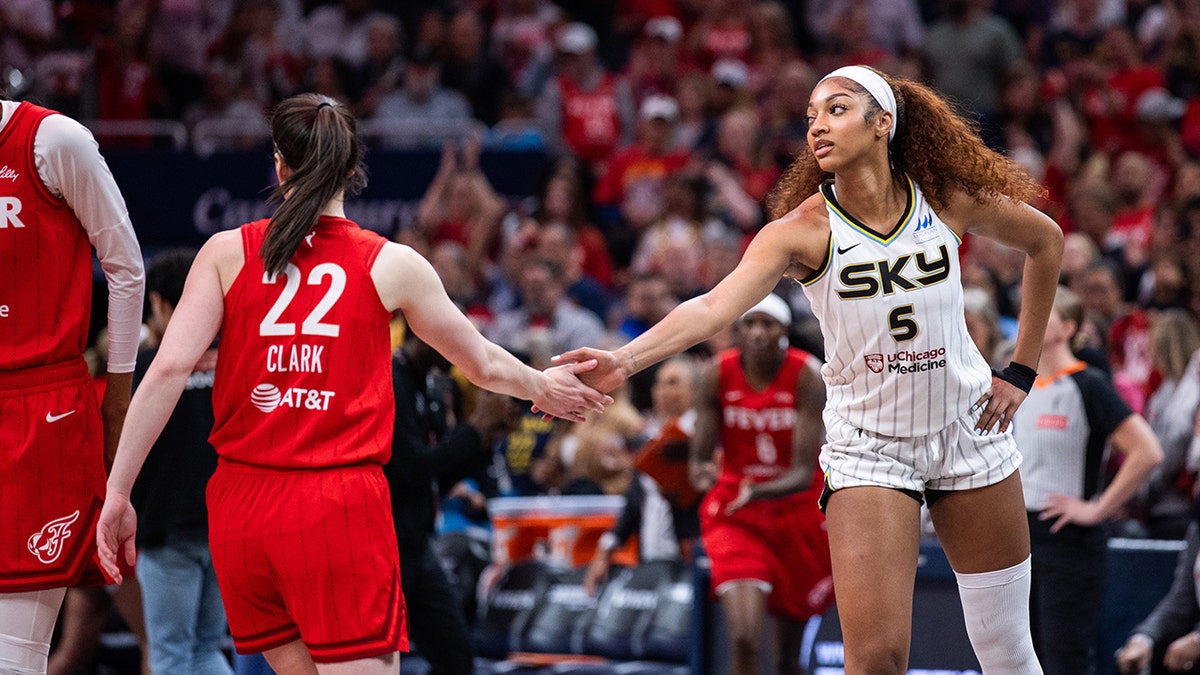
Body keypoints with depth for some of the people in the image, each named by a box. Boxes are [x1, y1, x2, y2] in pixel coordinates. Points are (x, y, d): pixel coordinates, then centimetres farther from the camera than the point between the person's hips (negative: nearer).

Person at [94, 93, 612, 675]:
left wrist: (117, 494, -3)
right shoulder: (392, 266, 4)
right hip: (340, 507, -3)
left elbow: (169, 369, -6)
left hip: (241, 502, 3)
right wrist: (542, 389, 38)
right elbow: (484, 365, 17)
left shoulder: (227, 252, 4)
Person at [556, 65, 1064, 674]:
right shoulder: (802, 230, -14)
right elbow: (715, 306, -29)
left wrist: (1020, 371, 8)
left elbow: (1045, 241, 11)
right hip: (866, 447, -2)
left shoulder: (947, 200, -7)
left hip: (968, 431, 2)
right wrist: (624, 360, -46)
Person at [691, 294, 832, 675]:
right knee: (744, 637, -21)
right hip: (735, 515, 0)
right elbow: (699, 456, -8)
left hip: (798, 511, 0)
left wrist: (759, 491, -40)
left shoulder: (807, 375, -15)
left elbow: (804, 472, -21)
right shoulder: (719, 375, -9)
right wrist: (701, 472, -32)